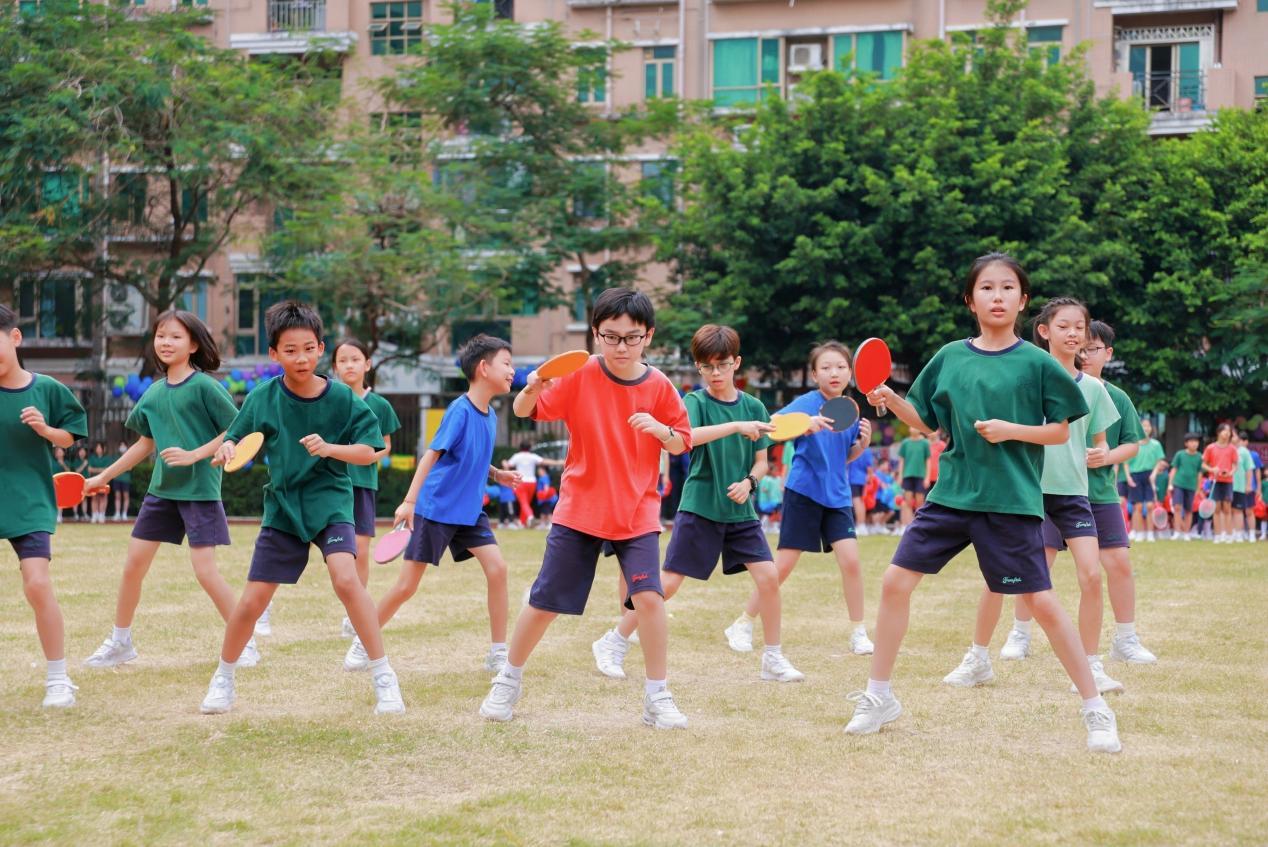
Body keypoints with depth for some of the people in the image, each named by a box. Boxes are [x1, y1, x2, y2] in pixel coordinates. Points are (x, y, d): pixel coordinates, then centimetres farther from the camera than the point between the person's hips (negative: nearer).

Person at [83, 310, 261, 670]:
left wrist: (194, 455, -20)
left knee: (205, 571, -10)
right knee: (133, 564, 6)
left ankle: (246, 644, 2)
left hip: (200, 489, -6)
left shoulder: (204, 386, -11)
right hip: (161, 488, 6)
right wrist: (104, 476, 20)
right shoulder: (153, 393, 8)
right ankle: (119, 642, 22)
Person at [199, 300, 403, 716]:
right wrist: (227, 450, -21)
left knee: (346, 578, -26)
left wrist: (329, 448, -26)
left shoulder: (342, 398, -10)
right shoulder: (262, 398, -5)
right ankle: (223, 679, 27)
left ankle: (384, 677, -16)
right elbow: (237, 441, 3)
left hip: (330, 503, -2)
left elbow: (369, 451, -8)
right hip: (282, 506, 2)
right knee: (251, 601, 2)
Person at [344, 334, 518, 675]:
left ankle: (498, 655, -1)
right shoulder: (460, 410, -17)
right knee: (407, 585, -3)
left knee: (497, 568, -10)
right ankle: (363, 643, 17)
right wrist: (410, 501, -25)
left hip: (469, 510, 7)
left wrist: (496, 475, 4)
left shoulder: (490, 415, 5)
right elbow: (432, 455, -20)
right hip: (436, 508, -6)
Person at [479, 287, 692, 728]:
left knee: (648, 596, -18)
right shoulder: (580, 376, -7)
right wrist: (532, 389, -29)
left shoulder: (659, 386, -4)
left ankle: (657, 698, -5)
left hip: (637, 513, 0)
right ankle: (509, 680, 28)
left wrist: (660, 429, -18)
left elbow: (681, 444, 4)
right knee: (544, 601, 6)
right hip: (579, 508, 0)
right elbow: (524, 411, -7)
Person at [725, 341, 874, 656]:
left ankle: (858, 632, 6)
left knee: (850, 560, -8)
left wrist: (863, 442, -2)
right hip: (803, 492, -4)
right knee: (782, 565, -2)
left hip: (837, 496, 4)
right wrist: (804, 424, -44)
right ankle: (743, 624, 13)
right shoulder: (806, 403, -10)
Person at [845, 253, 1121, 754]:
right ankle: (878, 698, 14)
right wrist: (892, 401, -3)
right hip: (951, 494, 4)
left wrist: (1012, 430, -16)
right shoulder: (949, 358, 7)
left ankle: (1097, 711, 5)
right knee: (895, 582, -1)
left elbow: (1062, 431, 0)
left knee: (1042, 603, -7)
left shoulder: (1036, 363, -3)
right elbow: (926, 422, 15)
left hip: (1012, 502, -4)